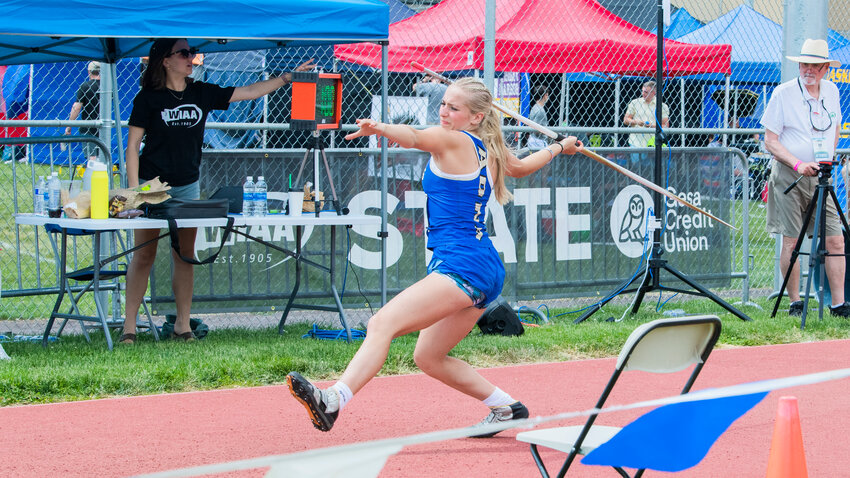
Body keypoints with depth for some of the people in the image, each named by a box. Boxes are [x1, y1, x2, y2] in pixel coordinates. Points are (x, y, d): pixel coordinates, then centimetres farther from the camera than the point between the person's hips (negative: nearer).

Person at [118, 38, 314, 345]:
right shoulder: (149, 98, -5)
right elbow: (132, 145, -5)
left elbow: (248, 92, 6)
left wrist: (287, 78, -1)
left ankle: (182, 324, 10)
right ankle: (129, 325, 2)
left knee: (185, 256, 4)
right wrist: (133, 190, -11)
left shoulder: (201, 93, 6)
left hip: (187, 185, 4)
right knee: (144, 255, -3)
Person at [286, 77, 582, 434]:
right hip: (485, 271, 10)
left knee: (382, 324, -24)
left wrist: (379, 128, -48)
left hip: (462, 267, -10)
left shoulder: (454, 141, -6)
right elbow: (520, 167, 39)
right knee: (429, 357, 21)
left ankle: (333, 401, -42)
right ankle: (506, 409, 28)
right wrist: (558, 148, 58)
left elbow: (413, 137, -28)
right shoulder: (490, 151, 17)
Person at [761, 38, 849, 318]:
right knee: (791, 242, -3)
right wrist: (798, 164, -19)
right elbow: (770, 140, -8)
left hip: (821, 177, 4)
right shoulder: (783, 94, -7)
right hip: (788, 177, -4)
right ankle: (795, 303, 7)